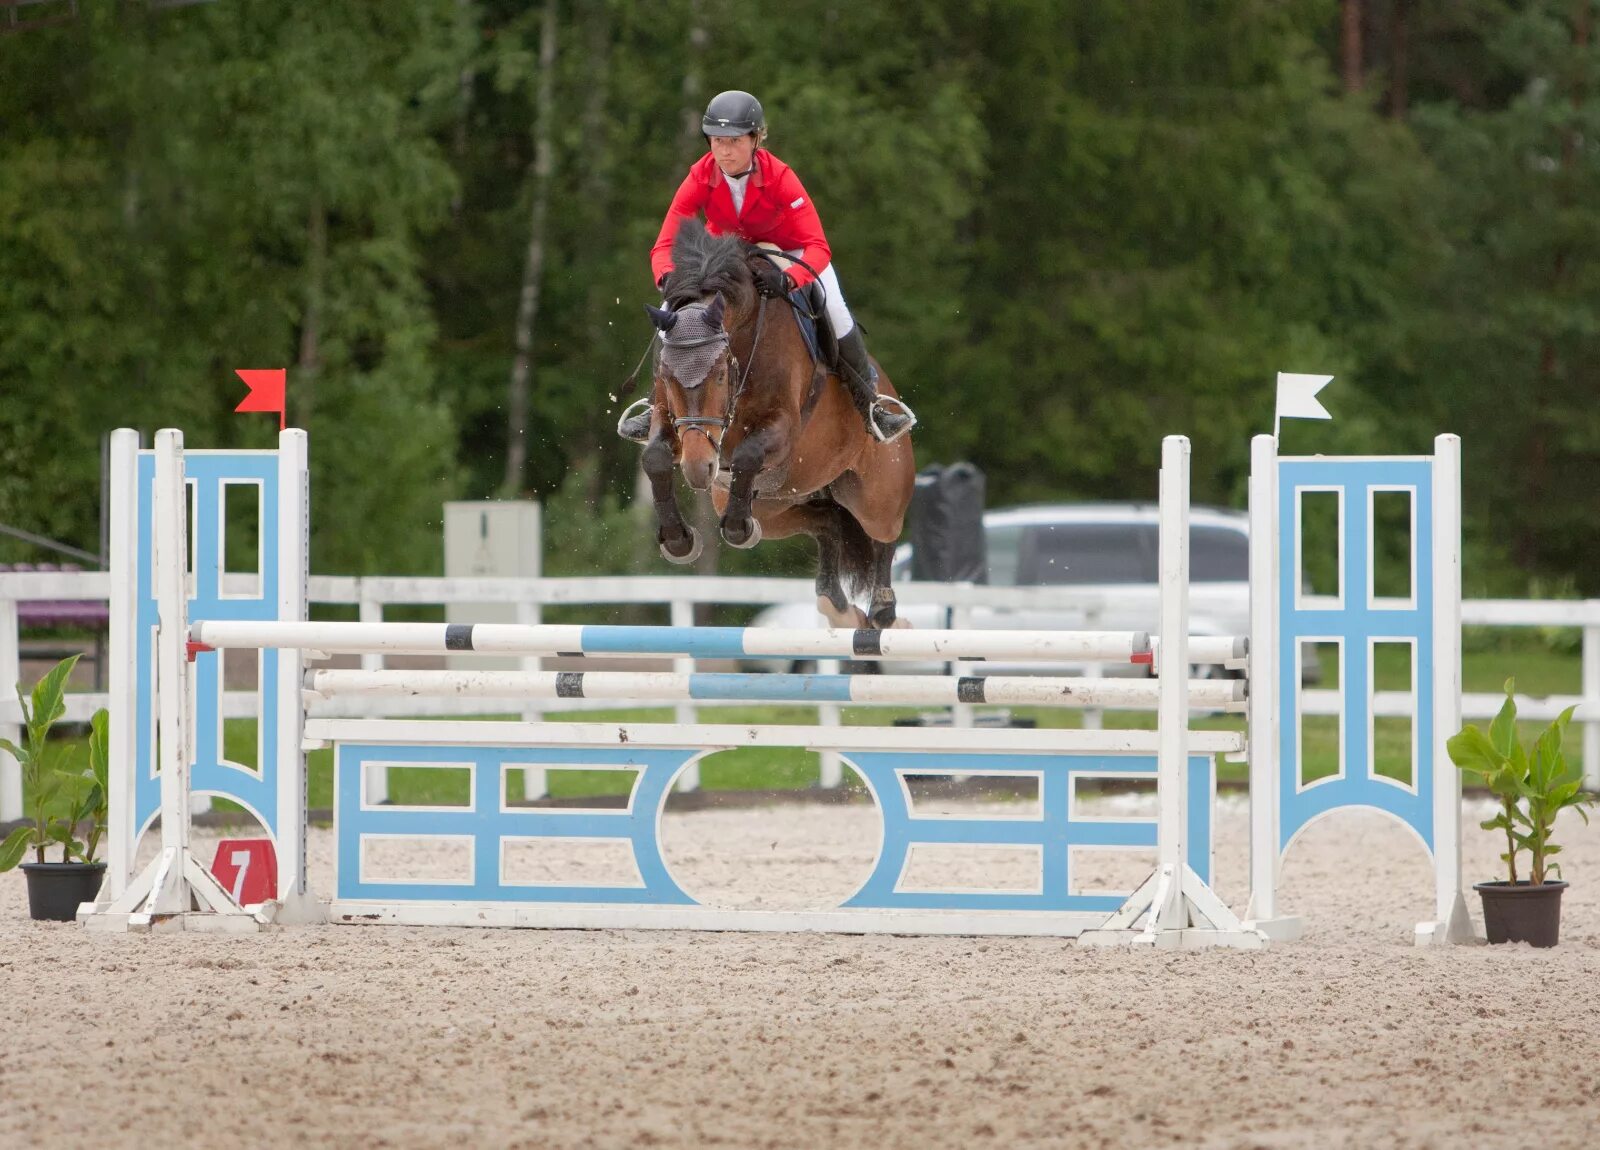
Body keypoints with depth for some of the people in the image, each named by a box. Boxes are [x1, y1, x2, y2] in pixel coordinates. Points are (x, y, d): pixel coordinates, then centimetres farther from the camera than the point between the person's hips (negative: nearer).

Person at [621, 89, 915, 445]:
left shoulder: (780, 177, -35)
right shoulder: (700, 179, -29)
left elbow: (818, 249, -40)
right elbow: (665, 245, -29)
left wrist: (788, 280, -59)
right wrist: (668, 279, -52)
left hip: (787, 249, -2)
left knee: (834, 315, -17)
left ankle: (871, 402, 4)